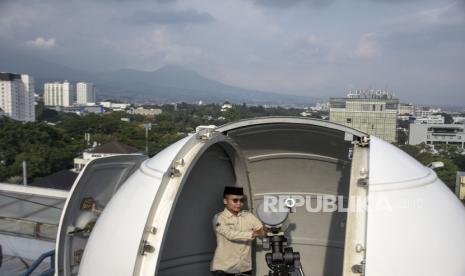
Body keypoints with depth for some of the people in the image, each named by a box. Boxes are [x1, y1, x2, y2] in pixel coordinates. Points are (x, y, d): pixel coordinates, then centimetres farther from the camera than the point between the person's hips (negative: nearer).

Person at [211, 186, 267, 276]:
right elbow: (230, 234, -19)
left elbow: (263, 230, 1)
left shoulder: (248, 216, 6)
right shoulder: (219, 218, -5)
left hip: (245, 268, 4)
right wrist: (254, 233, -23)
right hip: (224, 268, -3)